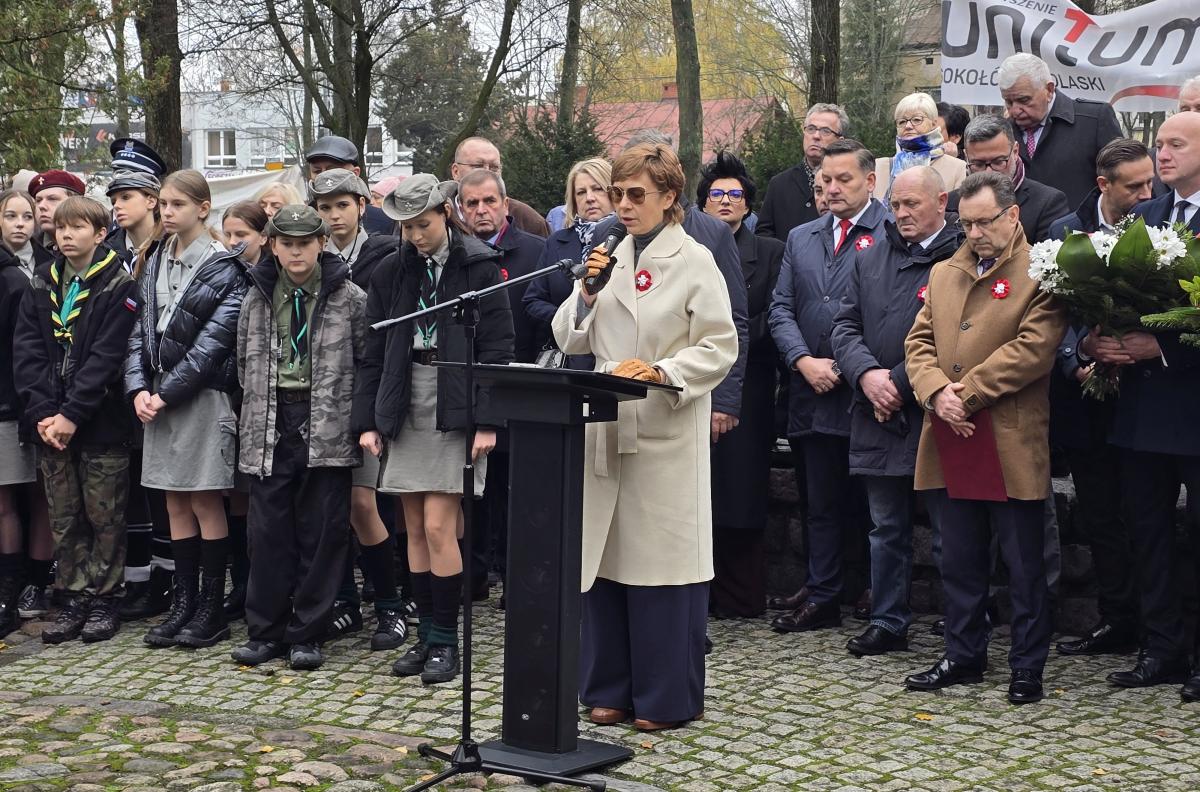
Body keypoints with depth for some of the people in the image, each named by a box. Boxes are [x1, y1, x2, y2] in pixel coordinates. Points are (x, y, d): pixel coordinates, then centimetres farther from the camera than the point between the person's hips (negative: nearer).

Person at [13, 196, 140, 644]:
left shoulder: (118, 287, -5)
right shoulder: (42, 286, 10)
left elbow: (107, 356, -13)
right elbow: (26, 351, 3)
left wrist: (71, 415, -17)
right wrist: (42, 413, -9)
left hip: (100, 422, -5)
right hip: (50, 423, 5)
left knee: (104, 517, 2)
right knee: (65, 519, 9)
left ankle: (104, 599, 12)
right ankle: (75, 600, 16)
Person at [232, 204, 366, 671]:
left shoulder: (349, 298, -1)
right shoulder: (257, 297, 9)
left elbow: (368, 362, 2)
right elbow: (244, 361, 17)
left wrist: (359, 418, -2)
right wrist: (255, 414, 12)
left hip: (327, 428, -2)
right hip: (270, 426, 3)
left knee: (322, 531, 0)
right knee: (268, 529, 4)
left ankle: (306, 636, 9)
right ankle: (265, 631, 13)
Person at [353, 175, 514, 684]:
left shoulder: (479, 269, -3)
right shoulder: (393, 275, 10)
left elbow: (497, 349, -6)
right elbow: (375, 354, 12)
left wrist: (487, 421, -12)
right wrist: (367, 421, 6)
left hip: (455, 413, -5)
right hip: (405, 412, 5)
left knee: (438, 528, -9)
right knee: (416, 532, 7)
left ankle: (445, 642, 3)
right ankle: (426, 637, 16)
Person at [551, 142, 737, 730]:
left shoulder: (693, 261, -2)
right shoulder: (609, 256, 12)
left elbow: (720, 347, -6)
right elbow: (571, 340, 11)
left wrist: (660, 372, -18)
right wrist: (588, 291, -5)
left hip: (667, 432, -5)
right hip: (607, 428, 5)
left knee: (663, 563, -2)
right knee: (603, 560, 7)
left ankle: (666, 698, 8)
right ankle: (609, 688, 18)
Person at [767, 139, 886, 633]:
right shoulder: (801, 239, 15)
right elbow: (781, 310, 11)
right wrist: (804, 361, -5)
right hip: (814, 396, 5)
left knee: (870, 503, 1)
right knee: (822, 502, 11)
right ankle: (822, 597, 18)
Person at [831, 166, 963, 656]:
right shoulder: (870, 258, 13)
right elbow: (845, 326, 9)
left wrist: (901, 382, -15)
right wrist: (867, 374, -9)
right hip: (879, 416, 6)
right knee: (887, 527, 14)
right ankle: (888, 623, 24)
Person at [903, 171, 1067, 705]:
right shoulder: (943, 274, 16)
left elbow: (1033, 348, -15)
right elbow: (919, 342, 10)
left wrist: (964, 394, -16)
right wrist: (936, 392, -10)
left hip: (1012, 446, -6)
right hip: (948, 444, 6)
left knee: (1025, 566, 3)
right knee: (959, 561, 14)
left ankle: (1027, 667, 13)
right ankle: (963, 656, 25)